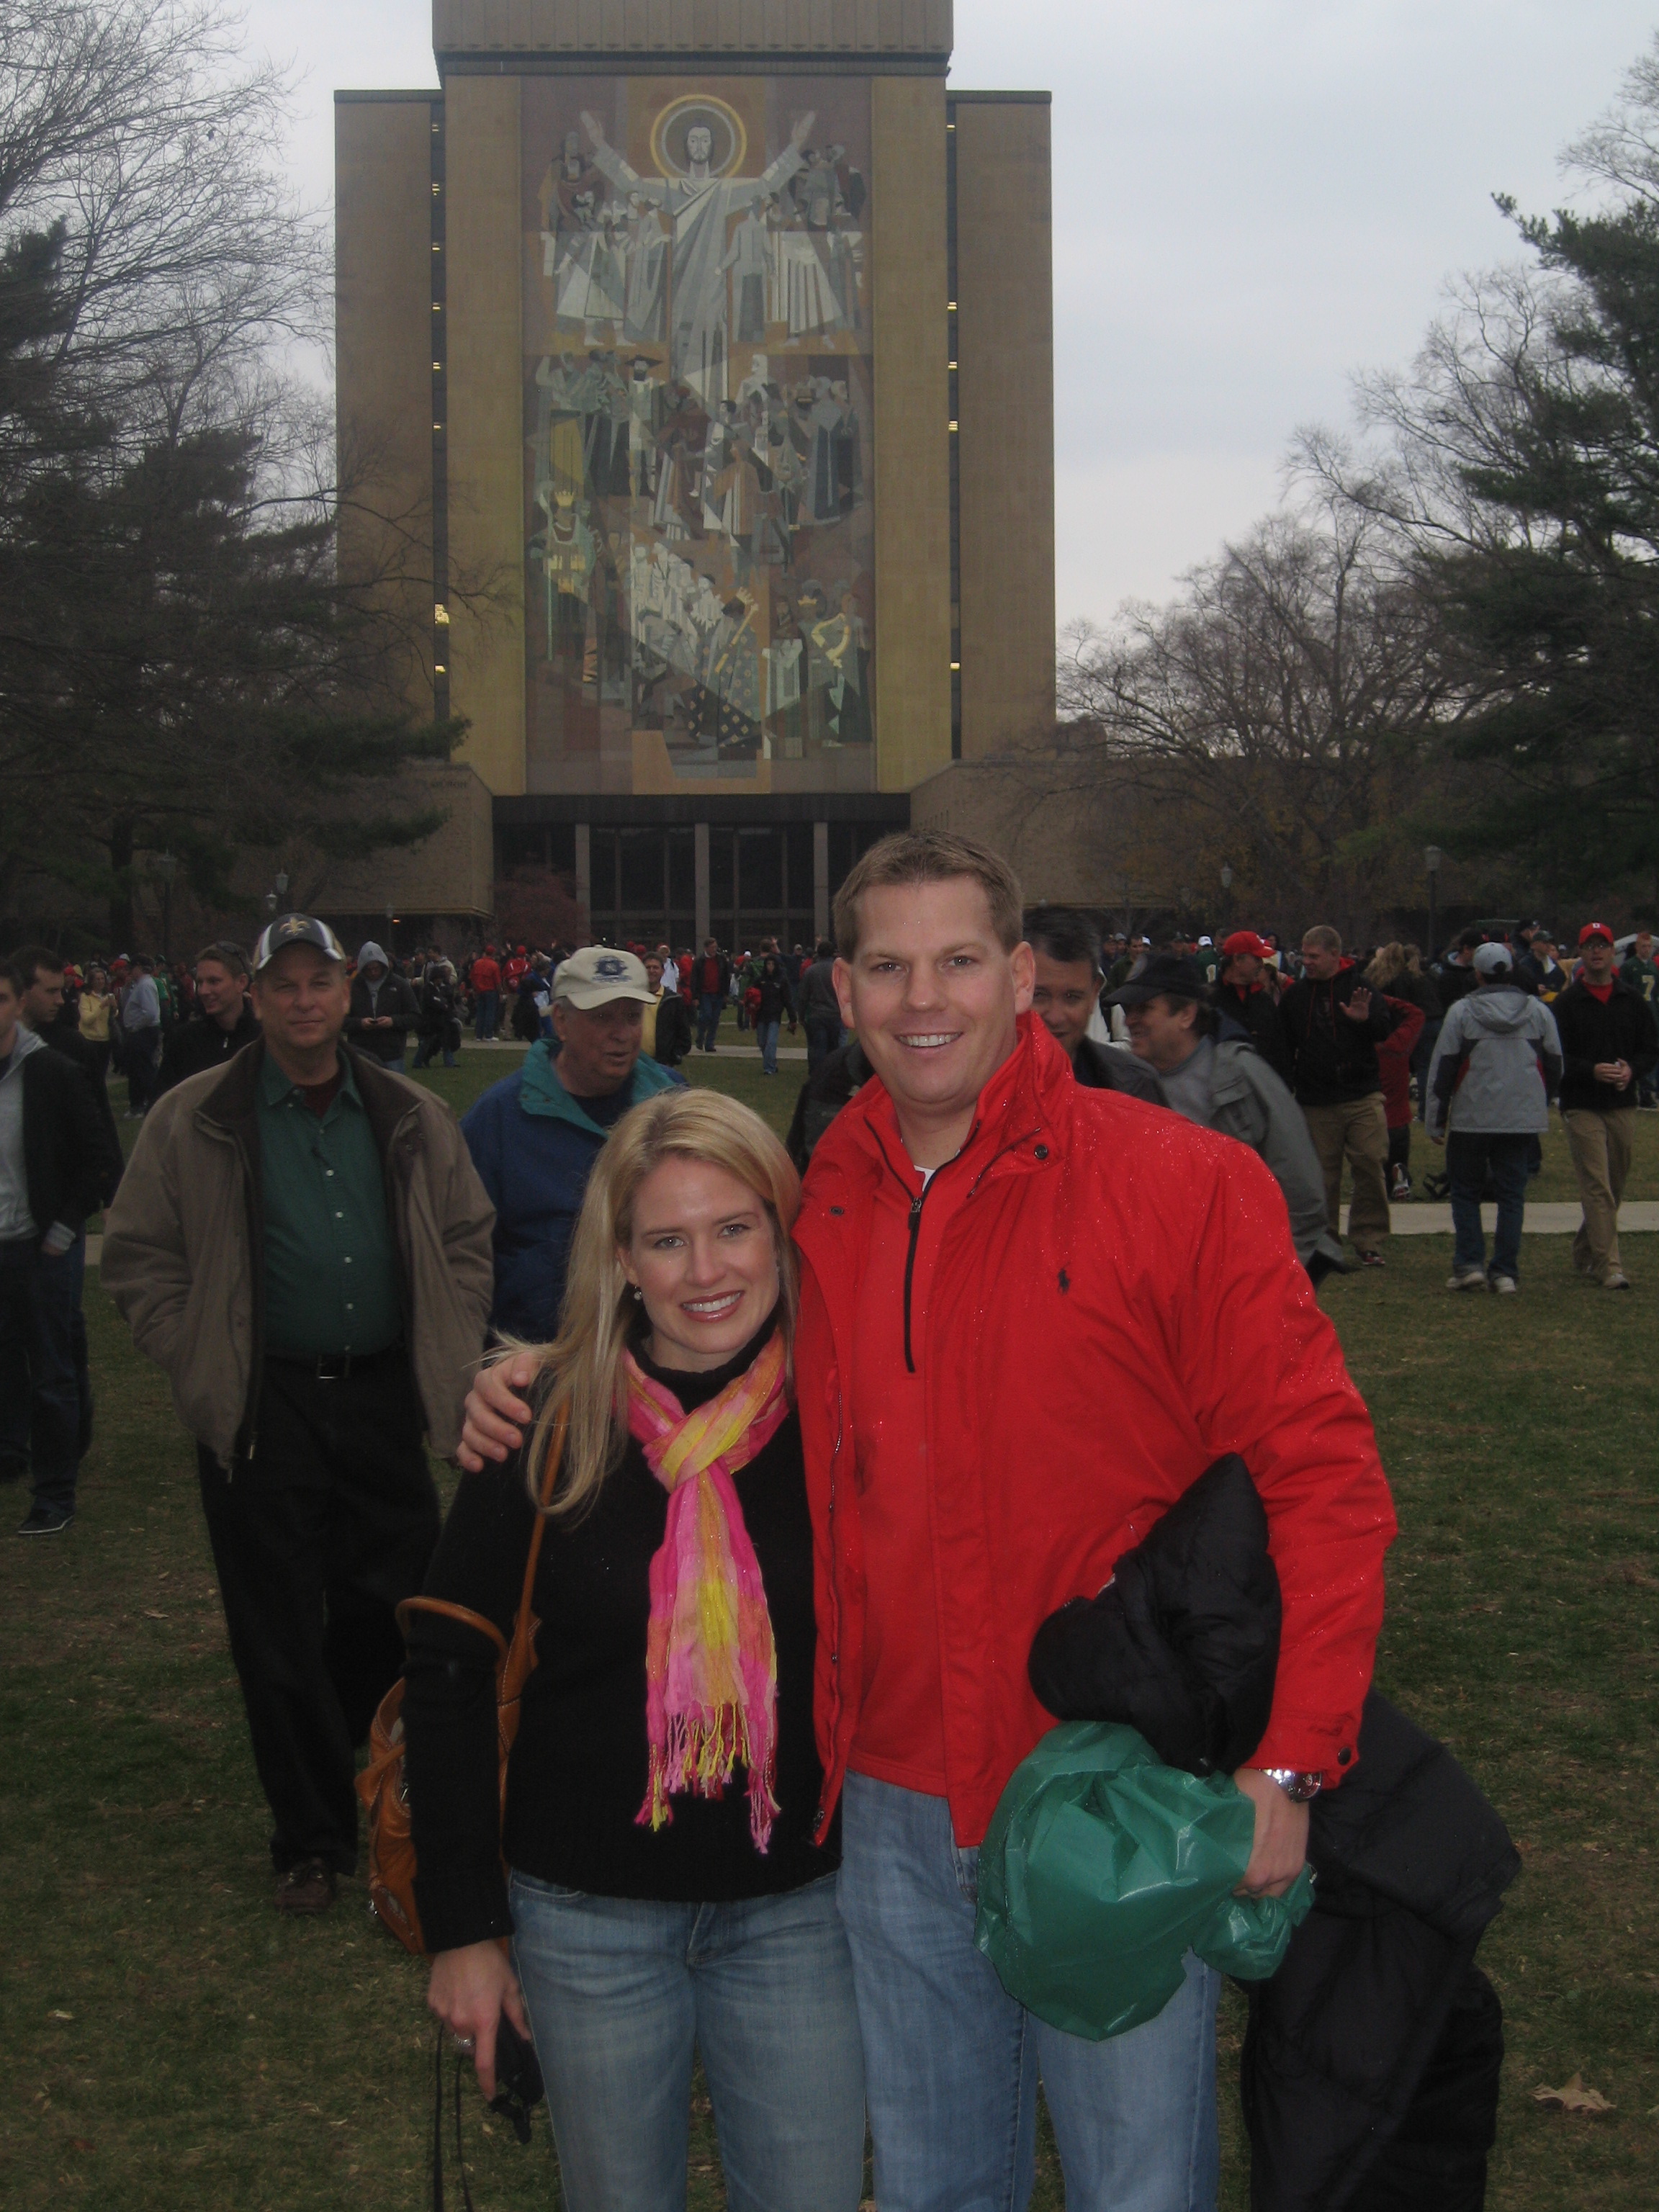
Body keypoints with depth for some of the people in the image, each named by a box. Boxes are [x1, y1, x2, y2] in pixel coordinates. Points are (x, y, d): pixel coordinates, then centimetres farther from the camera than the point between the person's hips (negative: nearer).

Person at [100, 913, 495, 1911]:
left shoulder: (410, 1117, 6)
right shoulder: (194, 1121, -2)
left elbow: (467, 1241, 13)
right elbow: (140, 1257, 2)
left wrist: (452, 1360, 4)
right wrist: (199, 1362, -5)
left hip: (384, 1394, 2)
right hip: (263, 1408, -2)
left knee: (395, 1607, 8)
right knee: (281, 1631, 4)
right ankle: (312, 1837, 17)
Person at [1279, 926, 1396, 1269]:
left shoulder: (1360, 987, 1)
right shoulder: (1296, 994, 9)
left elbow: (1385, 1027, -8)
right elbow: (1284, 1046, 14)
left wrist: (1366, 1018, -29)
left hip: (1362, 1098, -2)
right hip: (1316, 1103, 2)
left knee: (1371, 1168, -6)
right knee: (1322, 1175, 4)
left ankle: (1367, 1242, 4)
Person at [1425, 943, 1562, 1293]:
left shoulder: (1462, 1011, -5)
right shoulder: (1538, 1011, 5)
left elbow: (1443, 1069, -4)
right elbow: (1554, 1067, 12)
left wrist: (1436, 1121, 3)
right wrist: (1539, 1105, 26)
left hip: (1471, 1119, -2)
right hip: (1522, 1119, 2)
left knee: (1466, 1192, 10)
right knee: (1512, 1194, 7)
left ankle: (1469, 1265, 0)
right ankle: (1505, 1272, 3)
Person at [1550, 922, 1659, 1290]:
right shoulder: (1566, 1004, -1)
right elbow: (1556, 1056, -5)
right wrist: (1592, 1071, -20)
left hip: (1621, 1106, 4)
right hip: (1582, 1107, -4)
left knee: (1615, 1186, 12)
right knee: (1597, 1188, -11)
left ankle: (1585, 1252, 30)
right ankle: (1609, 1266, -13)